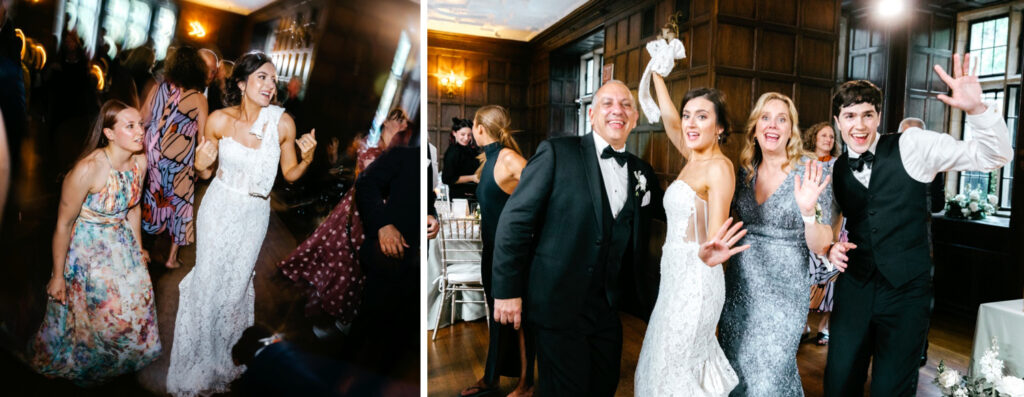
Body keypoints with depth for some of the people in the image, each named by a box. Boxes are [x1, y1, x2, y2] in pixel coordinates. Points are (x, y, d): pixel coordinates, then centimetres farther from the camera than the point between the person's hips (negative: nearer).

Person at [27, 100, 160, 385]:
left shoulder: (140, 161, -12)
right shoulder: (88, 169, -31)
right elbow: (63, 225, -20)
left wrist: (138, 247, 16)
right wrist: (57, 276, -12)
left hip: (122, 241, 5)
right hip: (87, 247, -5)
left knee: (136, 303, 15)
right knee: (97, 313, 12)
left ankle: (124, 359, 44)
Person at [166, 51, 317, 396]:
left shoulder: (283, 122, -13)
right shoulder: (219, 120, -13)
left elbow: (290, 174, -3)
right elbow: (206, 173, 0)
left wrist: (307, 159, -22)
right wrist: (200, 165, -21)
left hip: (254, 215, 1)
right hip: (219, 208, -1)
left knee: (237, 283, 15)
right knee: (209, 280, 8)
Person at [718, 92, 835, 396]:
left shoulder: (811, 173, -11)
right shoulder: (746, 172, 2)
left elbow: (820, 247, -14)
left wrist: (808, 210, -30)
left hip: (783, 292, -4)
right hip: (740, 286, 4)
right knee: (735, 368, 16)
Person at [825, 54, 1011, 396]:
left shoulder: (912, 146, -6)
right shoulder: (836, 170, 5)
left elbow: (995, 156, -11)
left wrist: (976, 108, -28)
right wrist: (832, 247, -4)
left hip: (906, 291, -3)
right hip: (854, 287, 3)